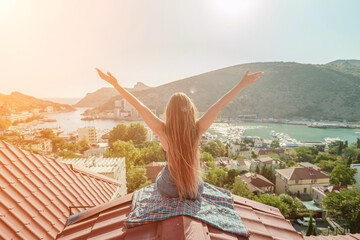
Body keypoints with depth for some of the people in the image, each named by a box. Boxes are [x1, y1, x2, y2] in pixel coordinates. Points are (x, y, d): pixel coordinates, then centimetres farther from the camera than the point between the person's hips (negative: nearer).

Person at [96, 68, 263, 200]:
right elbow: (220, 104, -18)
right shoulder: (197, 130, -23)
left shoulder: (163, 131, -25)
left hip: (168, 190, 0)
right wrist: (242, 84, -11)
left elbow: (137, 105, -23)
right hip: (195, 191, 1)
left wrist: (115, 84, -16)